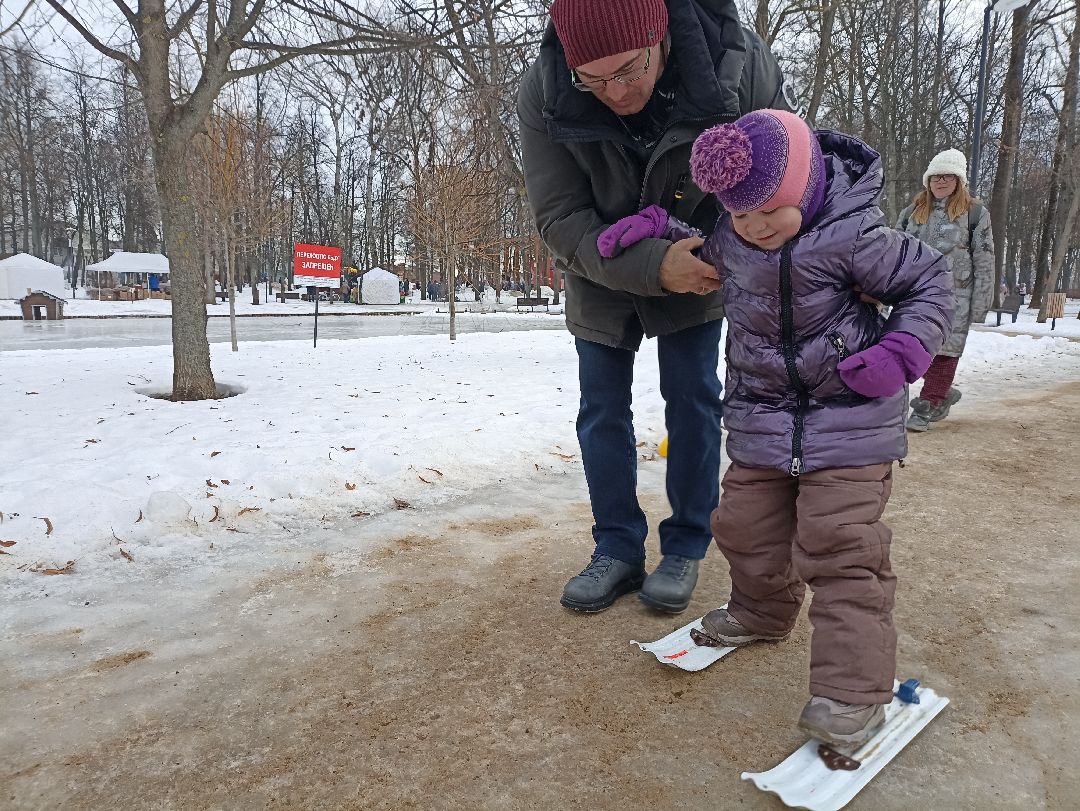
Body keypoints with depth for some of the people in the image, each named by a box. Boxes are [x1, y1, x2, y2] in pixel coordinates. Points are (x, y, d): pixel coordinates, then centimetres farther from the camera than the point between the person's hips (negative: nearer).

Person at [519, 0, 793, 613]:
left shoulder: (745, 70, -27)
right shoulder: (543, 95, -26)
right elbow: (560, 219, -25)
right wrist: (653, 265, -40)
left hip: (698, 270, -1)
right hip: (600, 277, 1)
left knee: (693, 401, 0)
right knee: (602, 410, 2)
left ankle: (686, 549, 17)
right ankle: (618, 551, 16)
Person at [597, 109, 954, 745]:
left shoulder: (852, 235, -17)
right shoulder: (728, 238, -2)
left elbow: (929, 282, -4)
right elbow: (700, 251, 23)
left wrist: (902, 352, -20)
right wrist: (656, 226, 5)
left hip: (849, 418, -6)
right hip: (761, 419, 6)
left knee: (841, 547, -8)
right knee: (747, 525, 14)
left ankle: (855, 690, 1)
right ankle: (762, 612, 42)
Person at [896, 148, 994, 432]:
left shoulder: (975, 213, 0)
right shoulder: (912, 212, 10)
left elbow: (984, 262, -2)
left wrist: (981, 303, -7)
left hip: (954, 296, -3)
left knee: (944, 350, 0)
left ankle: (925, 408, 8)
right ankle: (943, 393, 27)